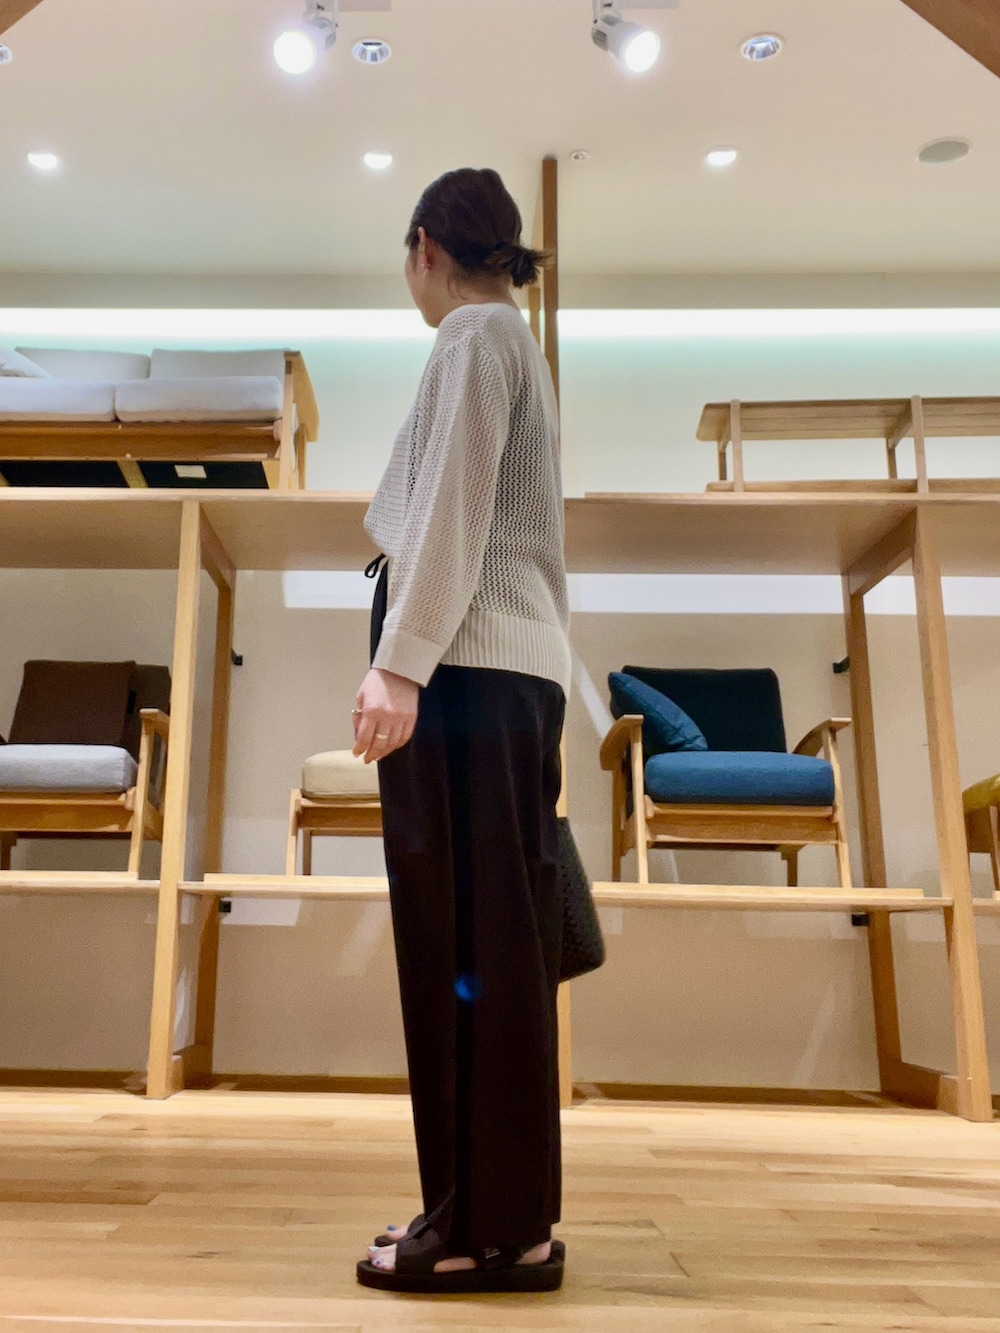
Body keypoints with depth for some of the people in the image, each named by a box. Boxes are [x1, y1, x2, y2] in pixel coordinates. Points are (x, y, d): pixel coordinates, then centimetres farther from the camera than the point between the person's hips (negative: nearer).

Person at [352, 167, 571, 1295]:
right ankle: (499, 1215, 15)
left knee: (464, 946, -8)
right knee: (491, 948, 7)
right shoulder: (514, 341, 28)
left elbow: (454, 513, -12)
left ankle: (489, 1228, -1)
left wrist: (400, 664, -17)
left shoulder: (476, 337, 1)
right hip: (511, 671, 9)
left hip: (465, 671, -9)